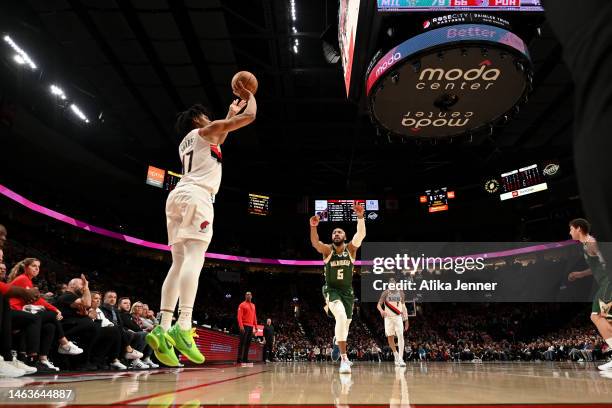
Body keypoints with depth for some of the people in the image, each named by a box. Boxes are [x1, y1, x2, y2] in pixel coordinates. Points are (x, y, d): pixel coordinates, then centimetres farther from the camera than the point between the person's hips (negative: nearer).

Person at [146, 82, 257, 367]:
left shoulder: (184, 144, 33)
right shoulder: (204, 131, 12)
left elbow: (219, 137, 51)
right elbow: (249, 117, 10)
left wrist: (232, 110, 57)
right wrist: (249, 96, 30)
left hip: (177, 196, 8)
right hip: (196, 195, -8)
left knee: (179, 263, 0)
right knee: (194, 258, -20)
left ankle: (163, 329, -10)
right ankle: (183, 327, -32)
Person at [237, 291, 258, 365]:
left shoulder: (253, 305, 19)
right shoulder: (242, 305, -1)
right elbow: (239, 316, -9)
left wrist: (256, 326, 13)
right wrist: (241, 326, -19)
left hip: (251, 326, 6)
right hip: (245, 326, -6)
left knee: (248, 343, 7)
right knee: (242, 343, -8)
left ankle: (245, 358, 11)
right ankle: (240, 359, -7)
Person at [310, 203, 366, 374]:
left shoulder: (351, 249, -4)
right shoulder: (327, 249, -7)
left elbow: (361, 235, -23)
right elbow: (315, 243, -30)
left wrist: (360, 217, -40)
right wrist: (313, 227, -49)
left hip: (347, 291, 4)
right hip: (332, 290, -3)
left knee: (346, 321, 16)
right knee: (341, 317, -28)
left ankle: (338, 340, 52)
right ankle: (344, 359, -25)